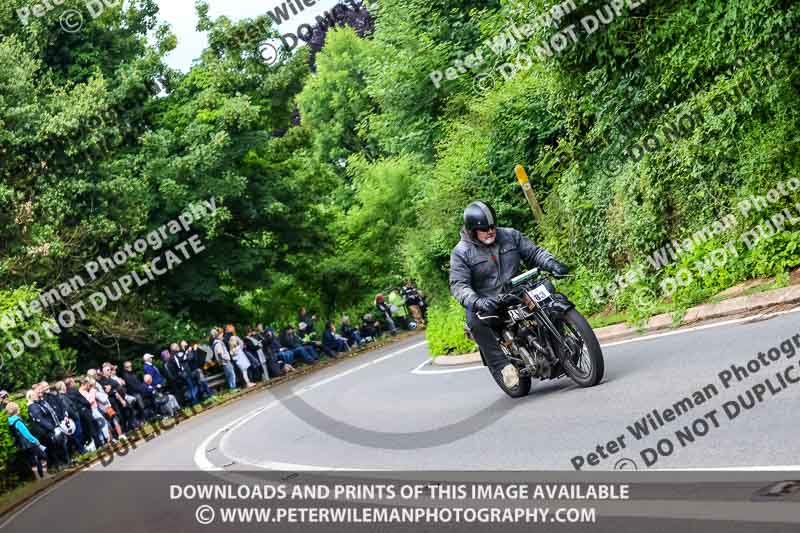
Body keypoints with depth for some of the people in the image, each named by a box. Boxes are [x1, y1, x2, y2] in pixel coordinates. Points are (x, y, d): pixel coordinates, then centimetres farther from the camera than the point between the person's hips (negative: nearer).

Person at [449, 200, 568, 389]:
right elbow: (458, 285, -14)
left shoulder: (510, 235, 6)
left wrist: (552, 264, -11)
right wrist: (476, 302, -33)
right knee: (475, 321, -35)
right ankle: (503, 366, -30)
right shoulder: (461, 252, -6)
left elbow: (533, 252, 10)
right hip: (487, 303, -4)